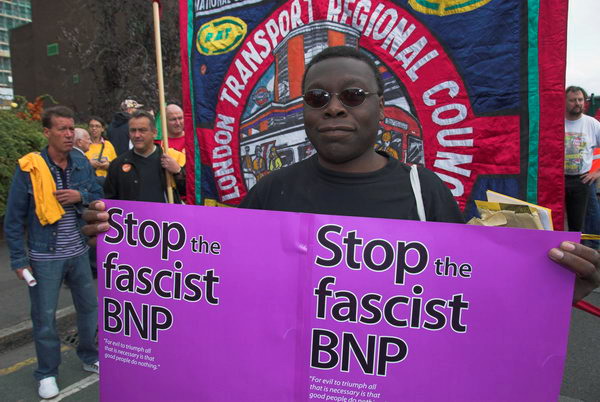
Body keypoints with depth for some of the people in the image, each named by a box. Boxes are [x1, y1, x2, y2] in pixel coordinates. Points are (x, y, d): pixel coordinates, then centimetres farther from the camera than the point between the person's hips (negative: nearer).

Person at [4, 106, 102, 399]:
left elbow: (99, 197, 8)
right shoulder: (29, 168, -12)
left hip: (78, 253, 4)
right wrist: (18, 259, -8)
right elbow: (14, 218, -7)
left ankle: (90, 357, 37)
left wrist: (81, 196, -15)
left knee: (89, 307, 16)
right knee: (44, 317, 8)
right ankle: (47, 373, 28)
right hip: (45, 257, -4)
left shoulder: (81, 163, 0)